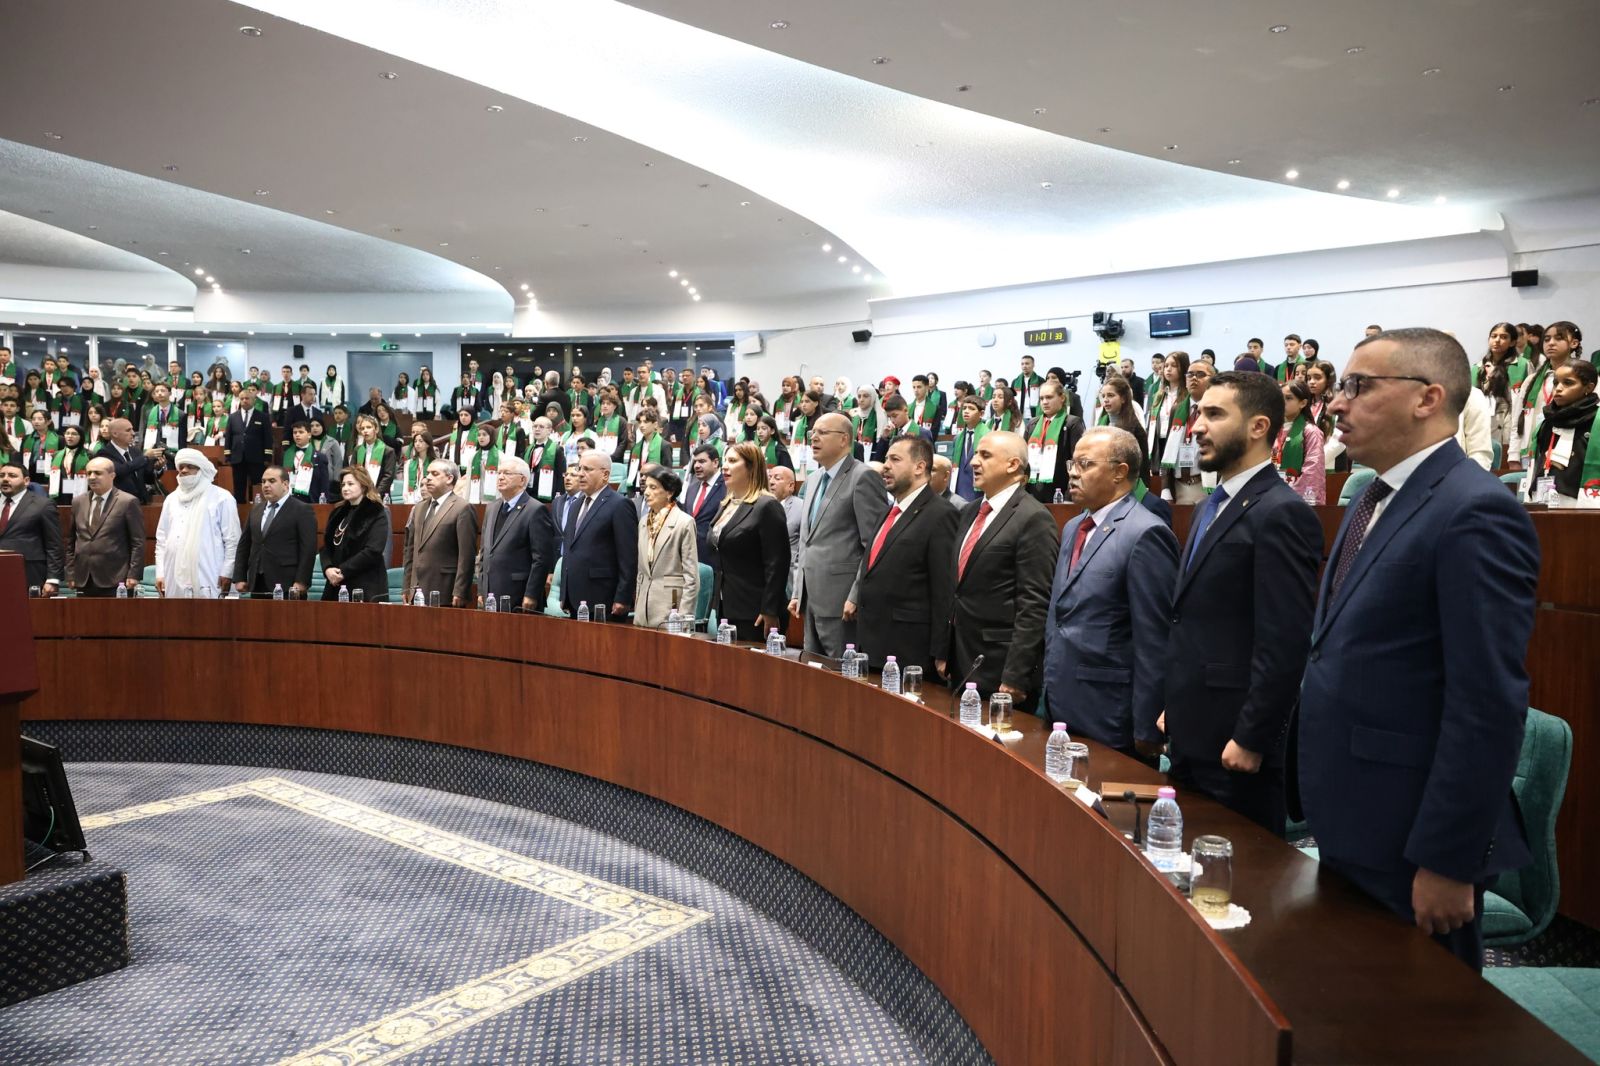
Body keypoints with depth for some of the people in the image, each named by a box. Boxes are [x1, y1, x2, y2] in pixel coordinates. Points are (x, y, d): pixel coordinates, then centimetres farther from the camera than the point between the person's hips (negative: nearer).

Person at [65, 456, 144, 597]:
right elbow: (71, 542, 18)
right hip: (83, 582, 5)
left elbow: (138, 542, -4)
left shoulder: (128, 502, -2)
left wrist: (133, 575, -10)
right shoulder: (78, 502, 14)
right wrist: (71, 574, 10)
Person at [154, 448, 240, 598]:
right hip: (175, 579, 4)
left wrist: (227, 573, -7)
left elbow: (232, 539, -1)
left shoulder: (221, 498, 2)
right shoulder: (171, 499, 16)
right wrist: (160, 573, 9)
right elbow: (161, 539, 17)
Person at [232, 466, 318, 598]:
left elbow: (308, 549, -8)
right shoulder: (255, 510, 17)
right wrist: (239, 578, 10)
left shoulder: (302, 510, -2)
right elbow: (244, 545, 18)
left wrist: (301, 582, -15)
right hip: (257, 585, 6)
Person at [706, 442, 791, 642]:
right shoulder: (724, 507, 16)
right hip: (724, 609, 8)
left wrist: (770, 612, -18)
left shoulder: (767, 507, -10)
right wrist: (714, 606, 18)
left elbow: (776, 565, -15)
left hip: (753, 613, -8)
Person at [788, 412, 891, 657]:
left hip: (842, 601, -8)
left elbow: (874, 544, -14)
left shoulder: (863, 477, -10)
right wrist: (797, 592, 17)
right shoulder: (813, 480, 18)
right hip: (812, 599, 8)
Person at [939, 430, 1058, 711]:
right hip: (961, 663, 8)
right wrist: (944, 652, 14)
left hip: (1000, 667, -8)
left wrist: (1014, 677, -19)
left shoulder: (1033, 518, -13)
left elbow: (1034, 605, -17)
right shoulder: (969, 512, 13)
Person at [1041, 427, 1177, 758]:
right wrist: (1049, 691, 16)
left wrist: (1147, 732, -15)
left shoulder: (1146, 534, -14)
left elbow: (1155, 642, -16)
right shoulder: (1072, 529, 13)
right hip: (1061, 711, 8)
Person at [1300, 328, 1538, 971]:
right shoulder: (1374, 499, 11)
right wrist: (1328, 819, 17)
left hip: (1410, 841, -9)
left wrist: (1447, 861, -20)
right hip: (1349, 825, 9)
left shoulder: (1475, 513, -19)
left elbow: (1490, 705, -23)